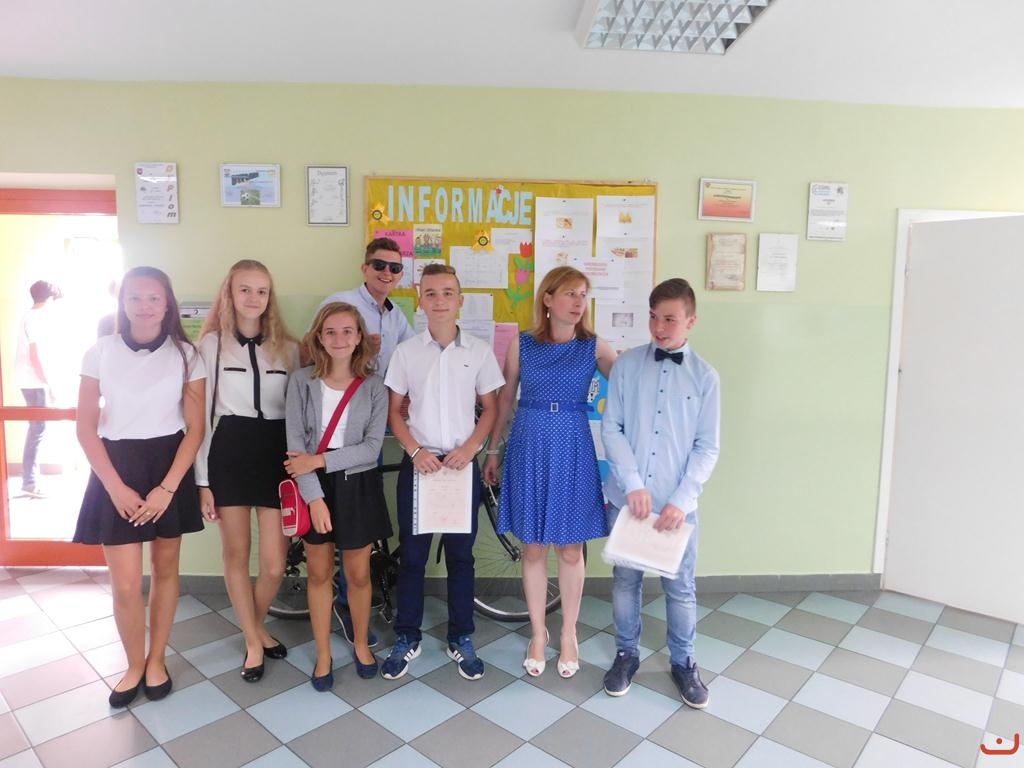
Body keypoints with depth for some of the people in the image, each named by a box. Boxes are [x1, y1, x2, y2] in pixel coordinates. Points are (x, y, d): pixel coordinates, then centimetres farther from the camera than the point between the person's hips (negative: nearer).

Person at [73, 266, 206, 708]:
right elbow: (86, 428, -1)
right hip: (116, 468, 0)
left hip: (169, 466, 0)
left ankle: (157, 660, 30)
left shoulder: (186, 355, -3)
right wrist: (116, 487, -10)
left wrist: (167, 488, -12)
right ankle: (134, 665, 24)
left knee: (165, 569, 11)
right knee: (125, 584, -1)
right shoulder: (100, 352, -2)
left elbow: (195, 429, -4)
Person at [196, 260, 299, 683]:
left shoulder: (287, 347, 6)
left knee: (275, 565, 1)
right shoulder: (212, 343, 0)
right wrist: (202, 480, -3)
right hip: (229, 453, -1)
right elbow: (201, 413, -1)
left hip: (276, 454, 1)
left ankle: (257, 626, 32)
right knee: (236, 554, 10)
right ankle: (253, 641, 29)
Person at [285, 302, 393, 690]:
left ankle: (361, 644, 35)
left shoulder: (373, 387, -4)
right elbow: (296, 443, -9)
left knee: (358, 574, 11)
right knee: (319, 573, 12)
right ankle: (323, 654, 30)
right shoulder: (302, 381, -6)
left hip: (358, 486, 0)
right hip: (315, 487, 0)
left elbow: (372, 447, -10)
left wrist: (319, 460, -18)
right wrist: (314, 496, -15)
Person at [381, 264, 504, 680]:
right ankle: (406, 638, 25)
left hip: (462, 464, 0)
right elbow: (395, 411, 3)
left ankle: (461, 639, 25)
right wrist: (415, 450, -10)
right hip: (418, 463, 0)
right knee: (412, 555, 9)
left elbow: (490, 407, 4)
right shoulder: (406, 351, 0)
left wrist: (469, 447, -10)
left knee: (460, 555, 10)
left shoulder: (479, 350, -1)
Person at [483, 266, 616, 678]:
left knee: (570, 549, 9)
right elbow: (504, 400, 7)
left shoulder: (595, 347, 0)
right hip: (529, 447, 0)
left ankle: (569, 634, 30)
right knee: (533, 548, 10)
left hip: (573, 449, 0)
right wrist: (492, 450, 9)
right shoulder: (522, 344, 0)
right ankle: (538, 633, 29)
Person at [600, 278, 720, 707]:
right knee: (625, 580, 14)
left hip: (678, 503, 0)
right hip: (627, 496, 1)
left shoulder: (705, 376, -1)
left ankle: (683, 662, 33)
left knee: (680, 586, 12)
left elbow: (708, 447, -2)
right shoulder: (627, 365, -2)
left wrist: (681, 500, -11)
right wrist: (633, 484, -13)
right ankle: (626, 654, 34)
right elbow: (611, 428, -4)